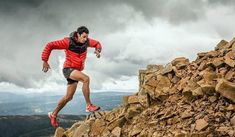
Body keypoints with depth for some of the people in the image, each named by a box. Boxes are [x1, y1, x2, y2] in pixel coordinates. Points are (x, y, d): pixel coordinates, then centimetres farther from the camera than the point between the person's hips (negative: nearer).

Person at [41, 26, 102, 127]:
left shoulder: (86, 41, -2)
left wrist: (98, 50, -8)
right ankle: (89, 106, -23)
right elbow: (49, 46, -16)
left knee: (68, 97, 12)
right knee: (86, 78, -31)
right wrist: (45, 61, -18)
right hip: (68, 69, -7)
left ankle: (53, 114, 29)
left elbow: (97, 43, 16)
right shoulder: (68, 42, -18)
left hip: (76, 71, 7)